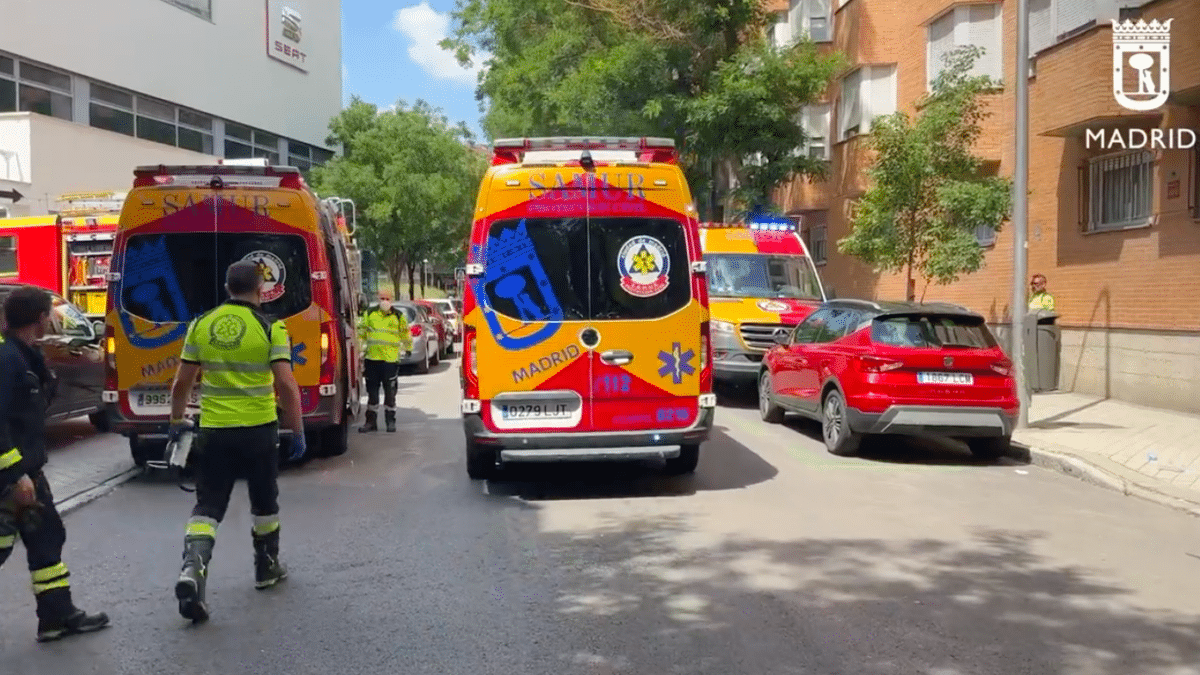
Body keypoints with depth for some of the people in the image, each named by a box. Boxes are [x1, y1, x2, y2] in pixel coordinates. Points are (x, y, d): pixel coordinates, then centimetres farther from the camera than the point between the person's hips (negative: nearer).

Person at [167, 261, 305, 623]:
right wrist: (298, 431, -6)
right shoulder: (270, 329, -8)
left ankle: (192, 569, -17)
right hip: (258, 430, -2)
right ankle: (267, 567, 33)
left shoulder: (201, 325, 2)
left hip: (213, 430, 2)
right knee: (264, 501, 18)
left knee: (207, 505, 5)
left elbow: (182, 383, 5)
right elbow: (286, 385, -14)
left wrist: (177, 421, 20)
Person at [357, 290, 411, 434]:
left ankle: (390, 420, 14)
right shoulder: (370, 314, 8)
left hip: (391, 359, -2)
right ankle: (371, 421, 15)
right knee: (372, 391, 7)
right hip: (372, 358, 2)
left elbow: (405, 333, 16)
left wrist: (408, 348, 20)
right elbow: (362, 330, 16)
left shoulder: (398, 316, 4)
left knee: (390, 392, 3)